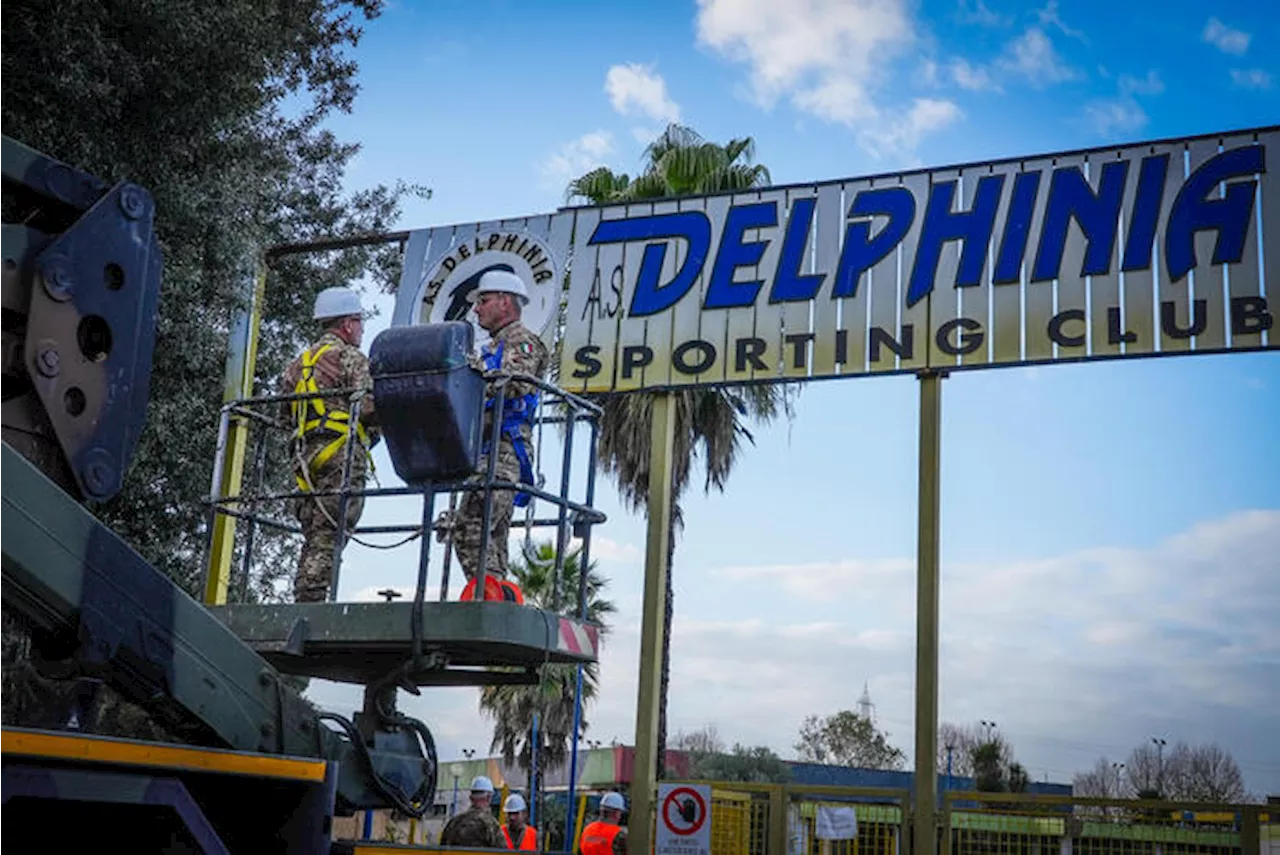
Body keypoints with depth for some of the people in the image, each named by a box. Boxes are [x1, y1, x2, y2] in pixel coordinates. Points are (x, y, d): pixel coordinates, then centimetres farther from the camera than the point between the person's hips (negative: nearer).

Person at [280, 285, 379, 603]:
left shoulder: (299, 362, 23)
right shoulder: (350, 357, -1)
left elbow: (287, 414, 20)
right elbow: (368, 406, -11)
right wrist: (372, 434, 7)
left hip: (305, 455, 8)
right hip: (341, 453, -8)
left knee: (314, 536, 9)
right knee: (329, 534, -12)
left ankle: (303, 599, 6)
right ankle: (312, 597, -20)